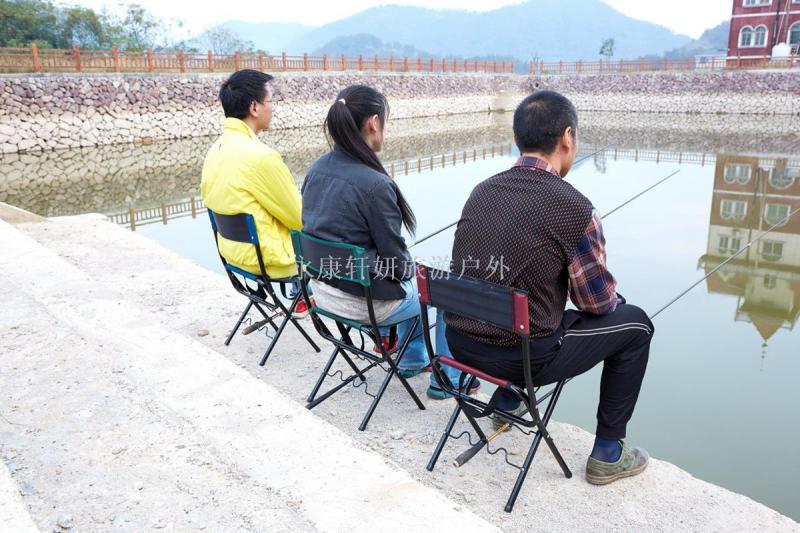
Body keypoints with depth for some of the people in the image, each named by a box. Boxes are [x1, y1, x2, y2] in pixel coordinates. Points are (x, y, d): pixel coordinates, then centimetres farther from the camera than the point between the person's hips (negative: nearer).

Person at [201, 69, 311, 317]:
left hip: (233, 249, 8)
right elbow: (299, 218, -18)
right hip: (266, 258, -8)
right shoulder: (260, 156, -26)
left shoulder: (216, 149, 0)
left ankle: (301, 298, 36)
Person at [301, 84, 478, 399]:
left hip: (323, 286, 8)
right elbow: (394, 259, -18)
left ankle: (412, 360, 46)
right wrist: (413, 269, 6)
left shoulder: (317, 169, -2)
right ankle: (446, 380, 28)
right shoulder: (374, 183, -26)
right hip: (364, 300, -8)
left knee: (414, 278, 32)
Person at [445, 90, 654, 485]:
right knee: (635, 323, 14)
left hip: (461, 342, 7)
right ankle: (607, 453, 21)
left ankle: (508, 402, 44)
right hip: (522, 359, -6)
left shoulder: (481, 191, 2)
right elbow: (598, 302, -7)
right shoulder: (575, 209, -17)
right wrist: (614, 299, 18)